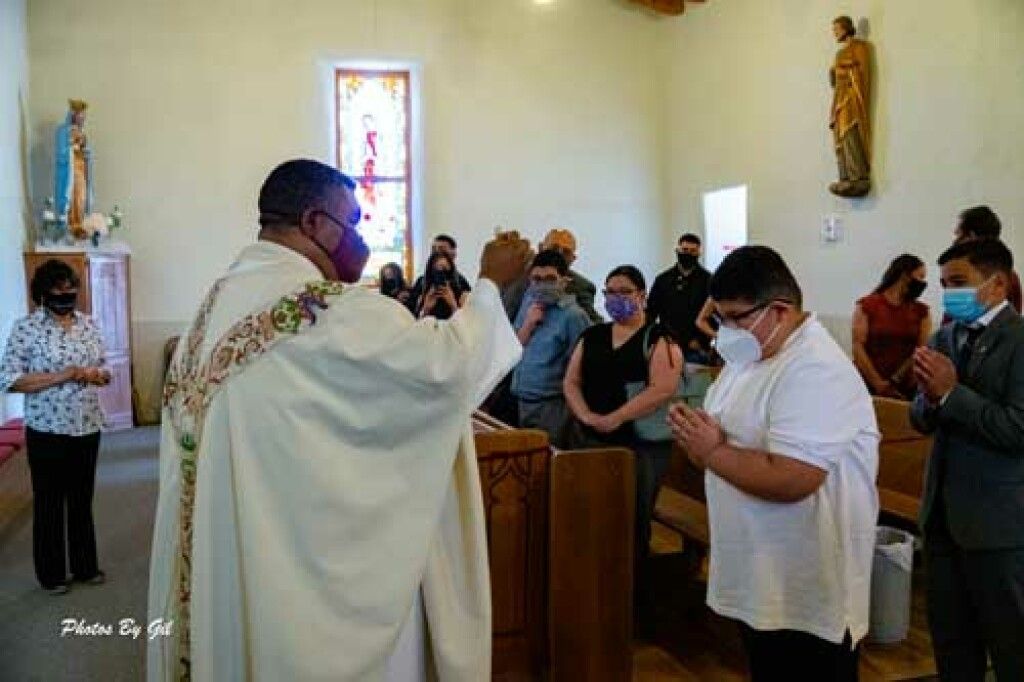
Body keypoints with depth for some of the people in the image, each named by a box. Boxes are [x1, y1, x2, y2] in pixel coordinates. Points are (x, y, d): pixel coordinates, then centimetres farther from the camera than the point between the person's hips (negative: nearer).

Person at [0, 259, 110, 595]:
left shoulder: (88, 323, 5)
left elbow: (101, 367, 15)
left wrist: (99, 374, -9)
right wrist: (66, 374, -21)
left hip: (87, 428, 5)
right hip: (48, 431, -5)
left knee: (82, 500, 16)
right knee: (48, 503, 9)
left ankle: (86, 566, 30)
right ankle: (51, 574, 24)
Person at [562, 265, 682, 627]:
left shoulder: (659, 337, -4)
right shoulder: (592, 336, 13)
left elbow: (663, 388, -17)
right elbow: (570, 382, 9)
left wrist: (614, 419, -21)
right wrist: (586, 415, -10)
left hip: (640, 444, -5)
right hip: (588, 440, 5)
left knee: (633, 526, 3)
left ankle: (635, 605, 18)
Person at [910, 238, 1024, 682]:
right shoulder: (945, 337, 6)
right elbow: (922, 420, 7)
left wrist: (951, 392, -22)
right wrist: (930, 396, -14)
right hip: (943, 512, 7)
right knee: (949, 637, 20)